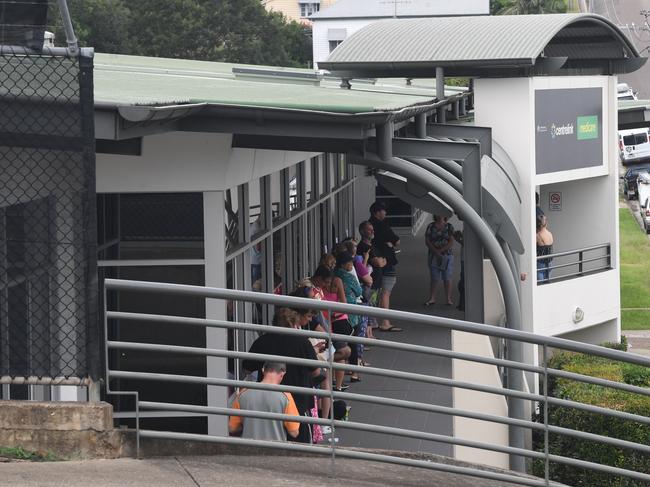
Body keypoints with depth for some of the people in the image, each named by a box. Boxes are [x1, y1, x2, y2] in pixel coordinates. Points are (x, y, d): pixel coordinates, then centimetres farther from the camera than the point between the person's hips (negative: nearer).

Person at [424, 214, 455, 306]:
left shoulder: (449, 226, 2)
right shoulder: (431, 226, 4)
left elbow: (451, 242, -4)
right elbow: (427, 241, -1)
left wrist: (441, 250, -14)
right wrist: (436, 251, -12)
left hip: (447, 255, -1)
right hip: (433, 256, 1)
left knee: (447, 278, -1)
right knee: (434, 278, 1)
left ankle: (448, 299, 2)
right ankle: (432, 298, 5)